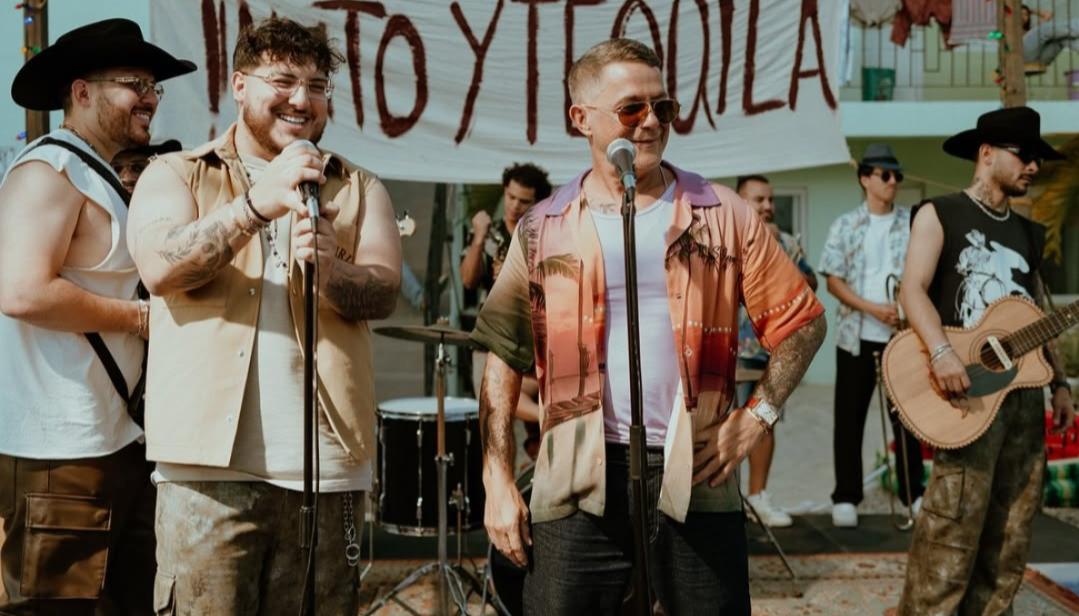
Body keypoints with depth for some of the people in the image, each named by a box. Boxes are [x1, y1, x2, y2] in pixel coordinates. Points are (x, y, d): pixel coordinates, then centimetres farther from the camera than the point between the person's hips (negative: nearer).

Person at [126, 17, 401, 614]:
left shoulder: (359, 189, 14)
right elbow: (161, 268, -11)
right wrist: (258, 203, -23)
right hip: (210, 457, -2)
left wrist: (329, 269, -22)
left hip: (327, 461, 2)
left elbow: (384, 291, 0)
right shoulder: (176, 174, 8)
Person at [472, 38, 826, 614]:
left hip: (698, 478, 0)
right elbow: (504, 357, 5)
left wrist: (759, 412, -5)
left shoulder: (722, 213, 3)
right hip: (578, 484, 0)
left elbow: (800, 321, 8)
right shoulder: (543, 229, 4)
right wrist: (498, 484, -1)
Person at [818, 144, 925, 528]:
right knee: (849, 420, 4)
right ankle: (846, 498, 11)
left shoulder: (914, 224, 6)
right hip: (856, 336, 0)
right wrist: (874, 309, -14)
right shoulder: (845, 226, 3)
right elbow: (833, 280, -1)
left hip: (903, 335, 1)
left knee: (906, 416, 5)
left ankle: (913, 493, 15)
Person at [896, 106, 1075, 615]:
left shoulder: (1028, 234, 20)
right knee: (953, 524, -11)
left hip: (1025, 392, 7)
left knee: (1011, 533, 8)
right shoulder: (940, 215, 0)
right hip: (968, 388, -7)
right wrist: (941, 351, -28)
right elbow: (913, 290, -13)